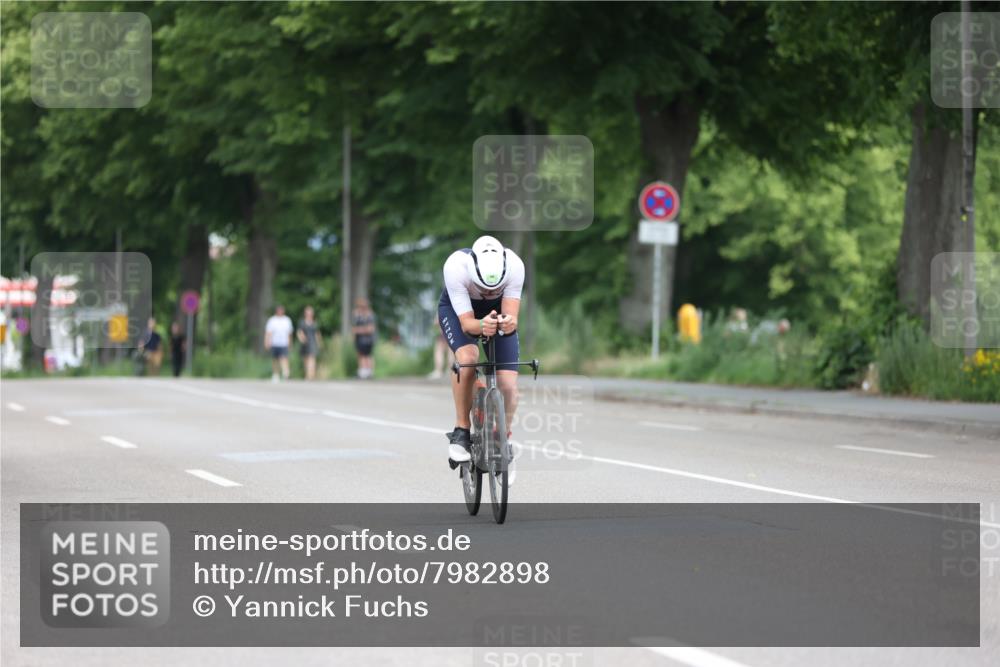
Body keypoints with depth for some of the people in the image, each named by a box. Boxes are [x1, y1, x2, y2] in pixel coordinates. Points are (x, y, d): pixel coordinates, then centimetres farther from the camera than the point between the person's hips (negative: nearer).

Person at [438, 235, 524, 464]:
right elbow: (466, 322, -37)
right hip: (457, 309, -2)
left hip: (498, 311, 2)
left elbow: (511, 316, -35)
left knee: (508, 386, -13)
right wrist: (481, 326, -58)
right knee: (468, 358, -34)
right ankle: (461, 432, -18)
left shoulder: (514, 266, -35)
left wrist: (508, 323, -58)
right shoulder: (455, 267, -39)